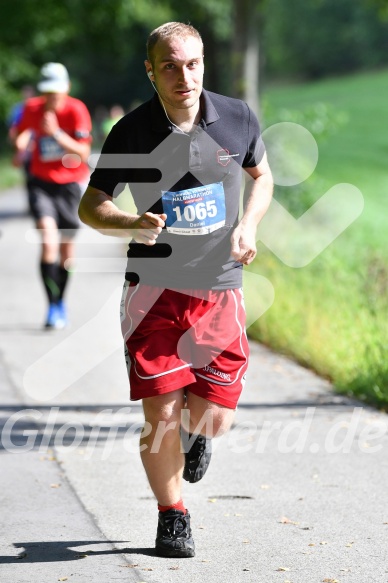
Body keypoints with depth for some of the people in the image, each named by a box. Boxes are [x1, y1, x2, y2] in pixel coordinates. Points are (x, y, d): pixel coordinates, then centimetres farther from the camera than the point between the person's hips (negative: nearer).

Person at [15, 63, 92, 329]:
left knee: (66, 247, 11)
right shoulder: (32, 108, -8)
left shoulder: (77, 110, -15)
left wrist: (57, 134, -33)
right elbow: (20, 133, 15)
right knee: (49, 240, -20)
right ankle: (53, 306, -18)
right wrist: (20, 147, -3)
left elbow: (83, 152, -22)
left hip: (70, 182, 0)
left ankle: (60, 301, 34)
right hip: (41, 181, 0)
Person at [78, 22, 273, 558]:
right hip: (154, 290, -2)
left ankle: (196, 430, 38)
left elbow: (262, 176, 17)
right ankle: (172, 515, 17)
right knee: (161, 417, -7)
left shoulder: (237, 118, -2)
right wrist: (131, 225, -22)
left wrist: (247, 227, -2)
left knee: (215, 417, 0)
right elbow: (90, 206, -1)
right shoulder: (131, 132, -9)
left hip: (220, 290, 2)